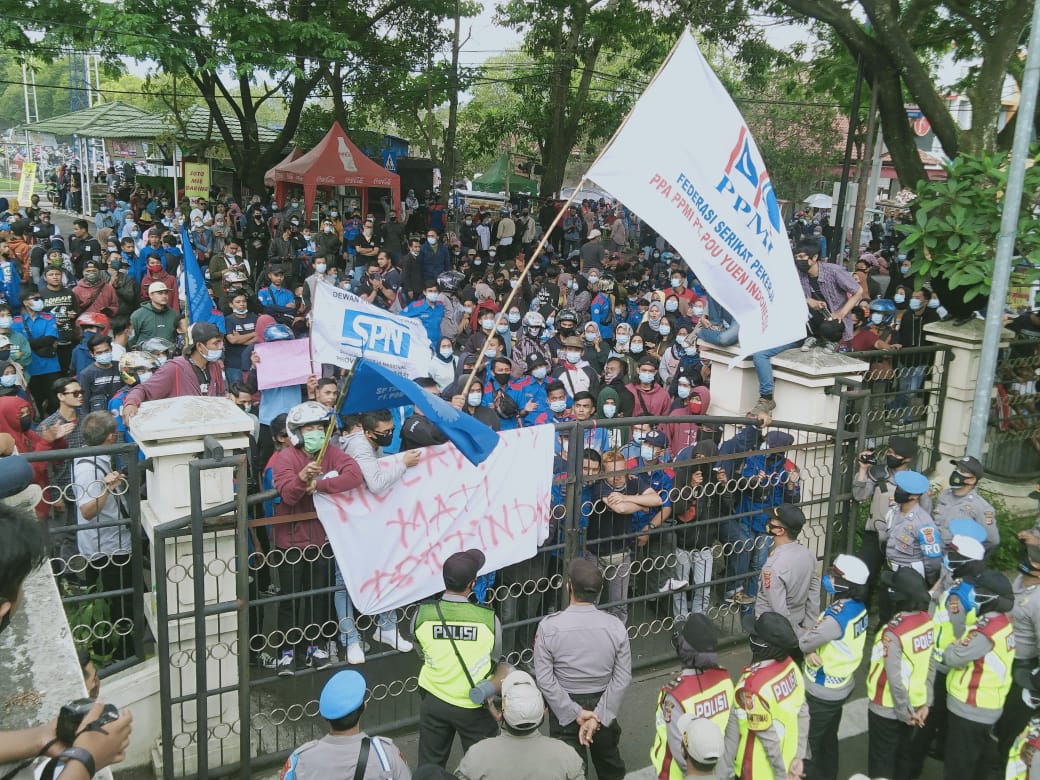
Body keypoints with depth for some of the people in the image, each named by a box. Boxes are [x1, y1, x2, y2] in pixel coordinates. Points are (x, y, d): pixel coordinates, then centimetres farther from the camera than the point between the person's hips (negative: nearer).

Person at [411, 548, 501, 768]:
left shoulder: (422, 614, -13)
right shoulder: (488, 618, -18)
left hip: (434, 701, 2)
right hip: (474, 707, -2)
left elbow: (422, 652, 4)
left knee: (429, 767, 19)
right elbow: (496, 659, -1)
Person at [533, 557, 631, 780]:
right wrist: (598, 717, -12)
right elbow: (622, 678, -13)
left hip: (564, 705, -2)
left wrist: (575, 713, -13)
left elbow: (544, 679, -18)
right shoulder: (615, 626, -14)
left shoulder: (548, 626, -20)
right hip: (603, 704, 2)